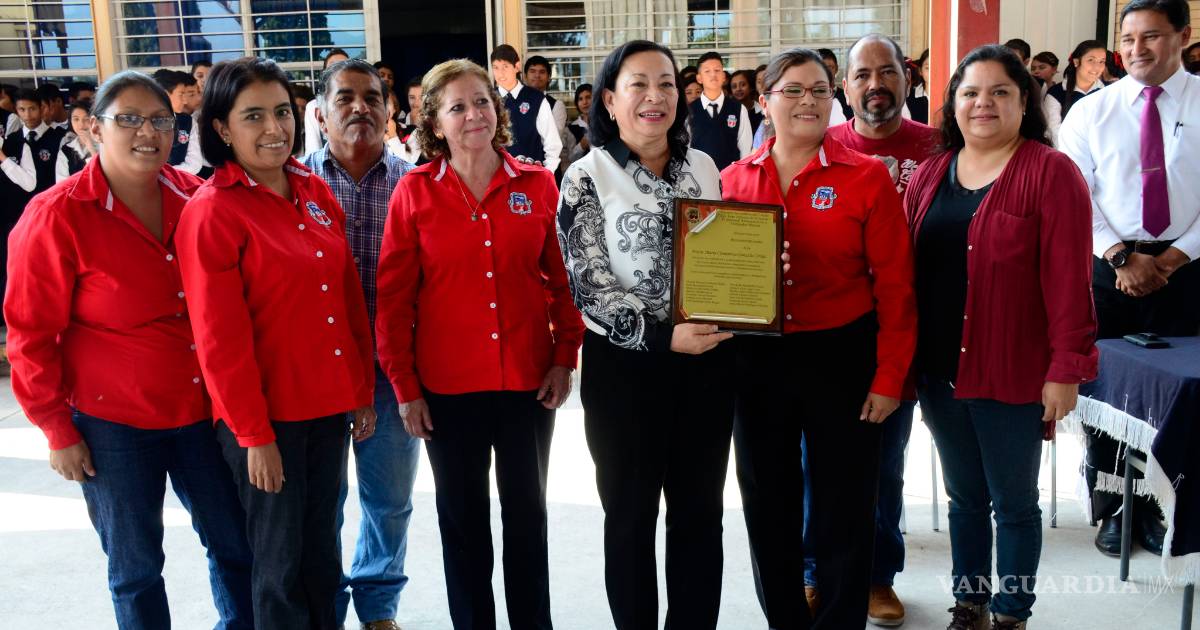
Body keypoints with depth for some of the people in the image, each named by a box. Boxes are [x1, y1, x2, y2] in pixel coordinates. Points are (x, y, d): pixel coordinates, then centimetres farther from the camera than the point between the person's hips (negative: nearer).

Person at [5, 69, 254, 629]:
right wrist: (57, 431, -5)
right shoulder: (56, 216, -11)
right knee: (135, 567, 12)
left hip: (202, 409, 4)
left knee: (237, 545, 14)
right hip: (111, 425, -3)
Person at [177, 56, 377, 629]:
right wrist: (254, 435, -13)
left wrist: (363, 392, 10)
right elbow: (220, 338, -14)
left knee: (323, 549, 18)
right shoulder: (211, 211, -13)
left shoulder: (316, 192, 6)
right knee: (280, 561, 9)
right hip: (266, 416, -6)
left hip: (328, 406, 6)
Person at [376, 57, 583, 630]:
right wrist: (405, 387, -4)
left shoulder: (537, 184, -1)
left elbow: (563, 277, 5)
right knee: (462, 517, 13)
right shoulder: (414, 192, -4)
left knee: (527, 511, 15)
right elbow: (393, 298, -2)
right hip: (447, 385, -1)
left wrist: (565, 358, -2)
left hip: (529, 379, 1)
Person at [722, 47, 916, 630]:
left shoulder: (867, 177, -5)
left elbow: (895, 285, -7)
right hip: (757, 362, 3)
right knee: (768, 507, 15)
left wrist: (889, 377, -10)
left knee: (842, 512, 8)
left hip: (843, 358, -3)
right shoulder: (734, 179, 4)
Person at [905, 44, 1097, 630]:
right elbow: (906, 268, 7)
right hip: (939, 371, 5)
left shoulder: (1051, 173, -9)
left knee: (1014, 502, 10)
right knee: (964, 495, 17)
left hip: (1013, 375, -5)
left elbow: (1069, 279, -12)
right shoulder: (929, 174, 7)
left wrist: (1066, 367, -15)